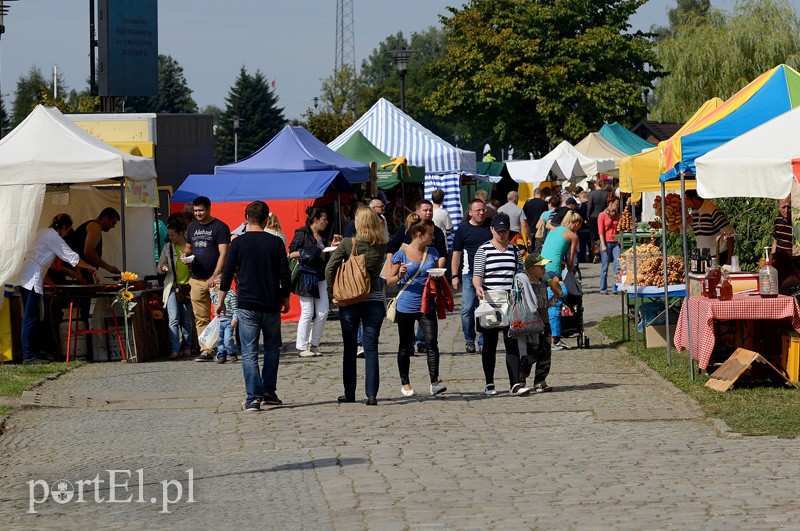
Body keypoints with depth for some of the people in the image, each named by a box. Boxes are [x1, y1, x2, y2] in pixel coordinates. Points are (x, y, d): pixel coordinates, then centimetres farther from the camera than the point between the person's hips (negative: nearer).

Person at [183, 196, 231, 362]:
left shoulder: (220, 227, -3)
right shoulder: (192, 227, 16)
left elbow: (223, 254, -10)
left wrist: (214, 277, -18)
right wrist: (185, 253, 4)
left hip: (215, 279, -6)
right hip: (196, 279, 6)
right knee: (201, 318, 2)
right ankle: (205, 350, 3)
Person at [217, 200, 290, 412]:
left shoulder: (238, 243, -3)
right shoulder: (275, 242, 0)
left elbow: (228, 273, -1)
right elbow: (285, 274, 3)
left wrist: (221, 300, 9)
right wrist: (285, 299, 16)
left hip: (247, 305, -2)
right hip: (271, 305, 2)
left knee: (249, 352, 0)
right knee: (272, 348, 18)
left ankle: (253, 398, -8)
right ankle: (269, 392, 17)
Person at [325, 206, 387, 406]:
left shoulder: (347, 244, -7)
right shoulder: (381, 246, 0)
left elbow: (330, 268, -14)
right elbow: (378, 270, 10)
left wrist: (332, 294, -7)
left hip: (349, 301, -1)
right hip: (374, 301, 1)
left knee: (349, 349, 10)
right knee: (371, 348, 2)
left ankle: (349, 393, 15)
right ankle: (372, 394, -5)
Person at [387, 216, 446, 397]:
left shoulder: (432, 252, 8)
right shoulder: (401, 254, -4)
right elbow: (389, 281, 0)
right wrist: (400, 275, -20)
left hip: (427, 306, 3)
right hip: (406, 306, -3)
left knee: (432, 342, -11)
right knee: (406, 346, 8)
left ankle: (435, 382, -11)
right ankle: (405, 384, 19)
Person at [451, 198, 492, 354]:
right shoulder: (463, 229, 3)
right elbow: (456, 254, 5)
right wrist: (455, 276, -1)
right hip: (469, 275, -1)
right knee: (467, 309, -6)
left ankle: (483, 342, 8)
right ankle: (469, 340, 11)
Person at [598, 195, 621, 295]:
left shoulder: (616, 214, 13)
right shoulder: (602, 215, -3)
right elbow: (600, 231, -5)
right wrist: (603, 245, -11)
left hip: (615, 242, 5)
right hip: (606, 242, -5)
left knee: (618, 265, -5)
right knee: (605, 267, 0)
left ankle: (615, 287, -1)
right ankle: (603, 289, 8)